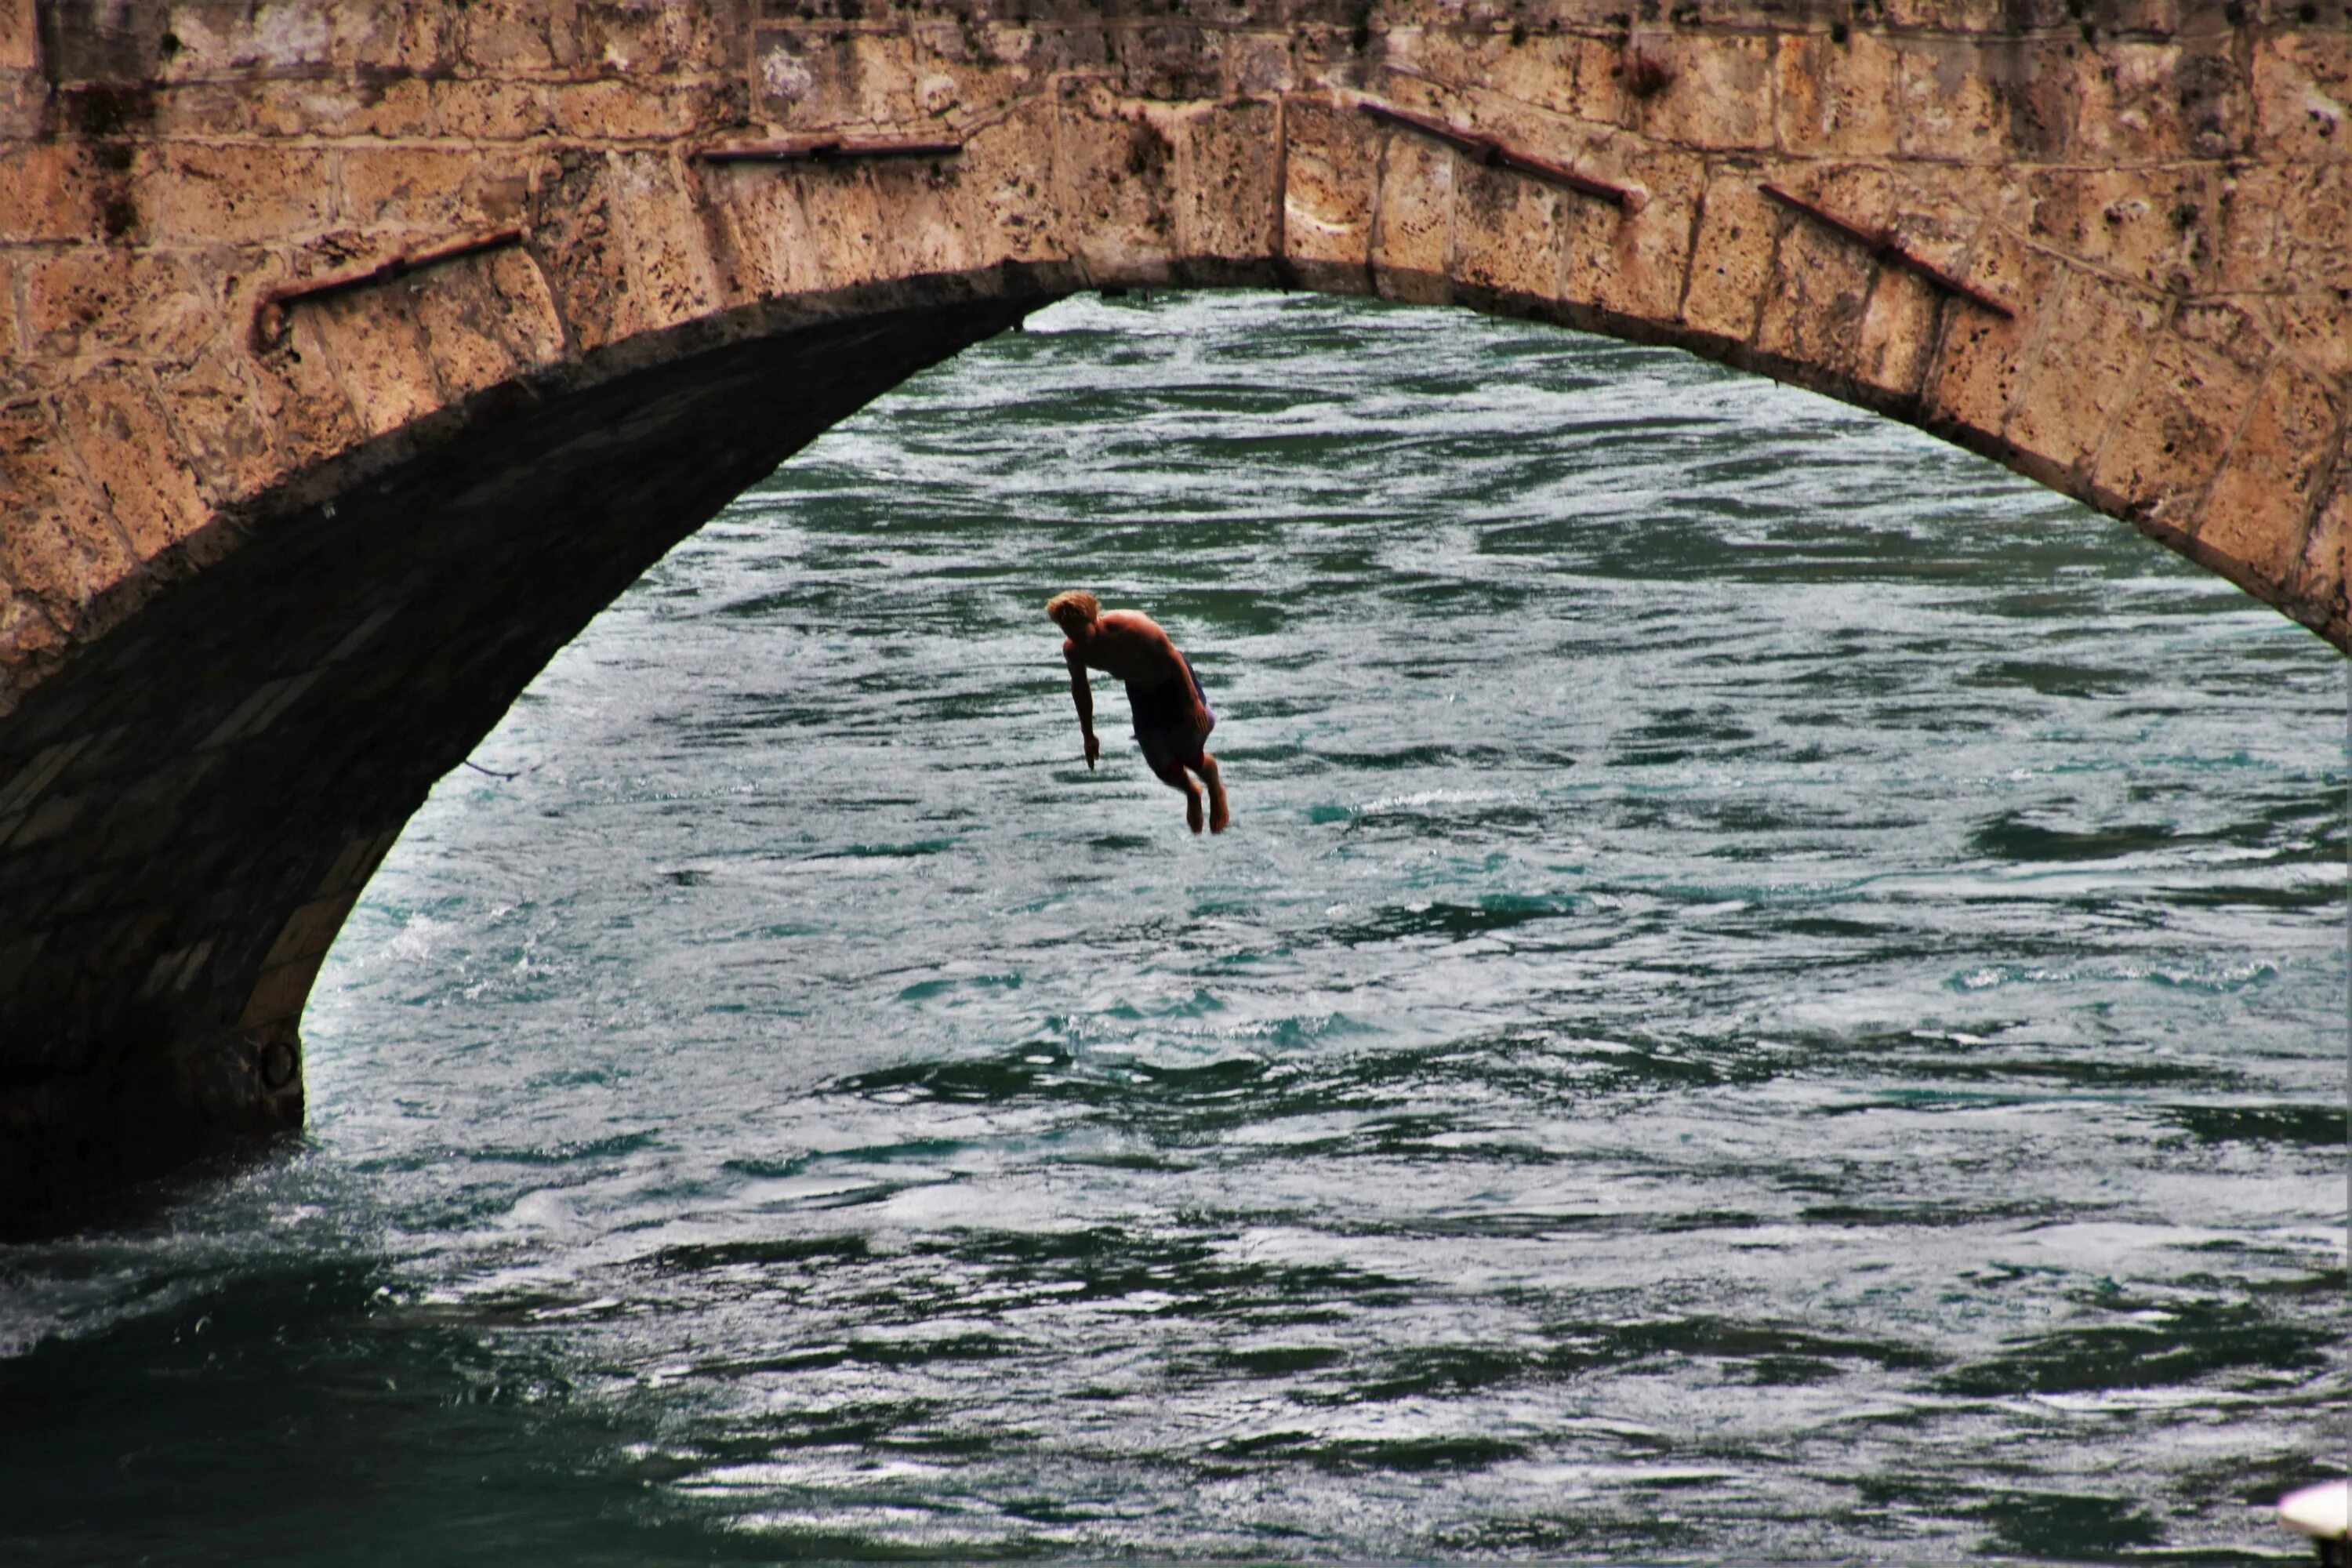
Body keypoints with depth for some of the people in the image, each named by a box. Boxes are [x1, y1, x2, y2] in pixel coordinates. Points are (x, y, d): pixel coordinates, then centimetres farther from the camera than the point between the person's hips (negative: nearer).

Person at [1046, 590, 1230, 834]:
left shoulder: (1131, 626, -37)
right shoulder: (1073, 651, -20)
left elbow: (1171, 655, -25)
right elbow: (1080, 687, 0)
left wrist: (1193, 700, -22)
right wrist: (1088, 735, 5)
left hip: (1173, 681, -4)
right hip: (1140, 692, 4)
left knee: (1190, 756, -5)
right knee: (1165, 769, -2)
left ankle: (1216, 790, 30)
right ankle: (1191, 794, 34)